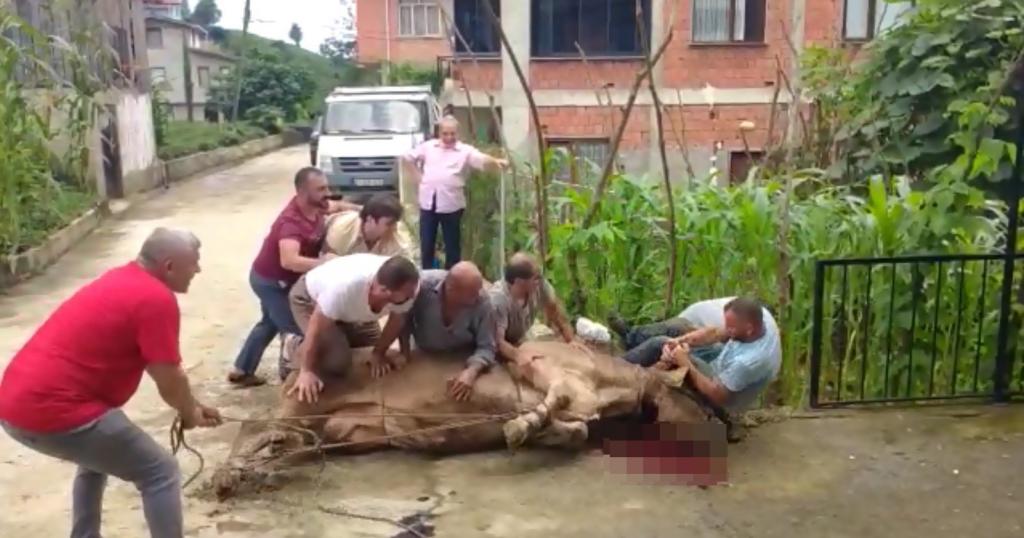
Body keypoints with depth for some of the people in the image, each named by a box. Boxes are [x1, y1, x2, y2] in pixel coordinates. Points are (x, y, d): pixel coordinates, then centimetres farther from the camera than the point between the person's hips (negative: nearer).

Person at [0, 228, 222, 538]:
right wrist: (190, 413, 12)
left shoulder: (122, 279, 17)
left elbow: (155, 366, 26)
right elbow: (170, 380, -9)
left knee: (98, 455, 34)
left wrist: (192, 407, 29)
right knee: (161, 473, 1)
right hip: (55, 410, -10)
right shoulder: (157, 299, -13)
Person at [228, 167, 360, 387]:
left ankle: (241, 371, 41)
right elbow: (289, 260, -55)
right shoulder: (292, 222, -38)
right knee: (299, 329, -2)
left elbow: (337, 206, 12)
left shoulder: (314, 205, -13)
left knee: (270, 323, 26)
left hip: (276, 278, 10)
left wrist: (363, 210, -3)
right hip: (271, 281, -10)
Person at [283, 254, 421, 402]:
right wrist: (307, 371, -28)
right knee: (338, 361, -18)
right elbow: (317, 328, -33)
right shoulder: (346, 286, -45)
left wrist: (379, 353, -9)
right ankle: (294, 348, 9)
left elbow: (397, 319, -11)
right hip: (309, 298, -6)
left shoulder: (407, 286, -31)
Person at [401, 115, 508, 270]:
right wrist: (418, 176, 8)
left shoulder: (465, 150, -2)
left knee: (452, 245, 6)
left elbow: (482, 160, -19)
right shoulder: (428, 147, 8)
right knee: (426, 244, 10)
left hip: (451, 205, -2)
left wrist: (496, 162, -40)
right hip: (428, 203, 2)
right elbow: (407, 158, 19)